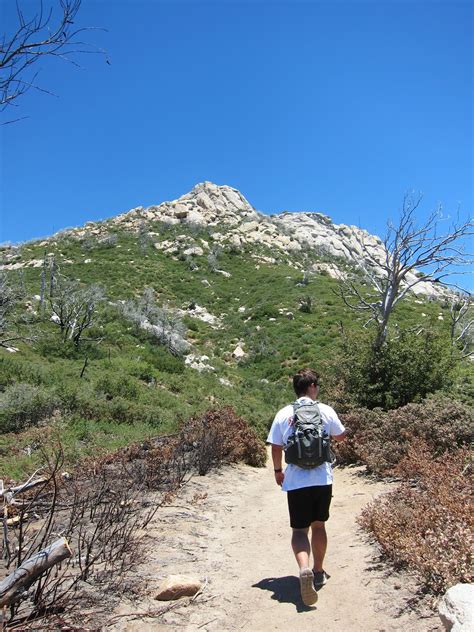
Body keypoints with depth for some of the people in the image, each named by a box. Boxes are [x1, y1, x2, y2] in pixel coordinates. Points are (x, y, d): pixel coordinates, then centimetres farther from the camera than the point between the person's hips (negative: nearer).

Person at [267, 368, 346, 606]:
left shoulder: (283, 414, -3)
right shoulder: (326, 411, -3)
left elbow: (275, 447, 2)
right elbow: (340, 436, 12)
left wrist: (278, 471, 18)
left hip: (296, 481, -1)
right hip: (322, 479, 1)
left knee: (299, 529, 4)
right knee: (318, 525, 19)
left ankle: (305, 569, -20)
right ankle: (318, 572, 32)